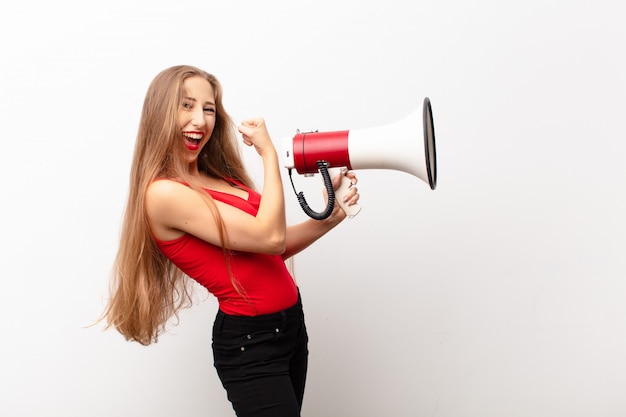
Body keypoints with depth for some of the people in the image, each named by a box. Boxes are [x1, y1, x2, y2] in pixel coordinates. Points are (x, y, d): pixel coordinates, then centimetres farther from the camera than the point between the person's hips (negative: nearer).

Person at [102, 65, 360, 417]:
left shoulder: (218, 178, 7)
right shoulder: (164, 193, -18)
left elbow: (273, 249, 9)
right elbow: (269, 238, -21)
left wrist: (330, 217, -4)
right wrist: (268, 153, -13)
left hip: (289, 323, 8)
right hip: (250, 342, -8)